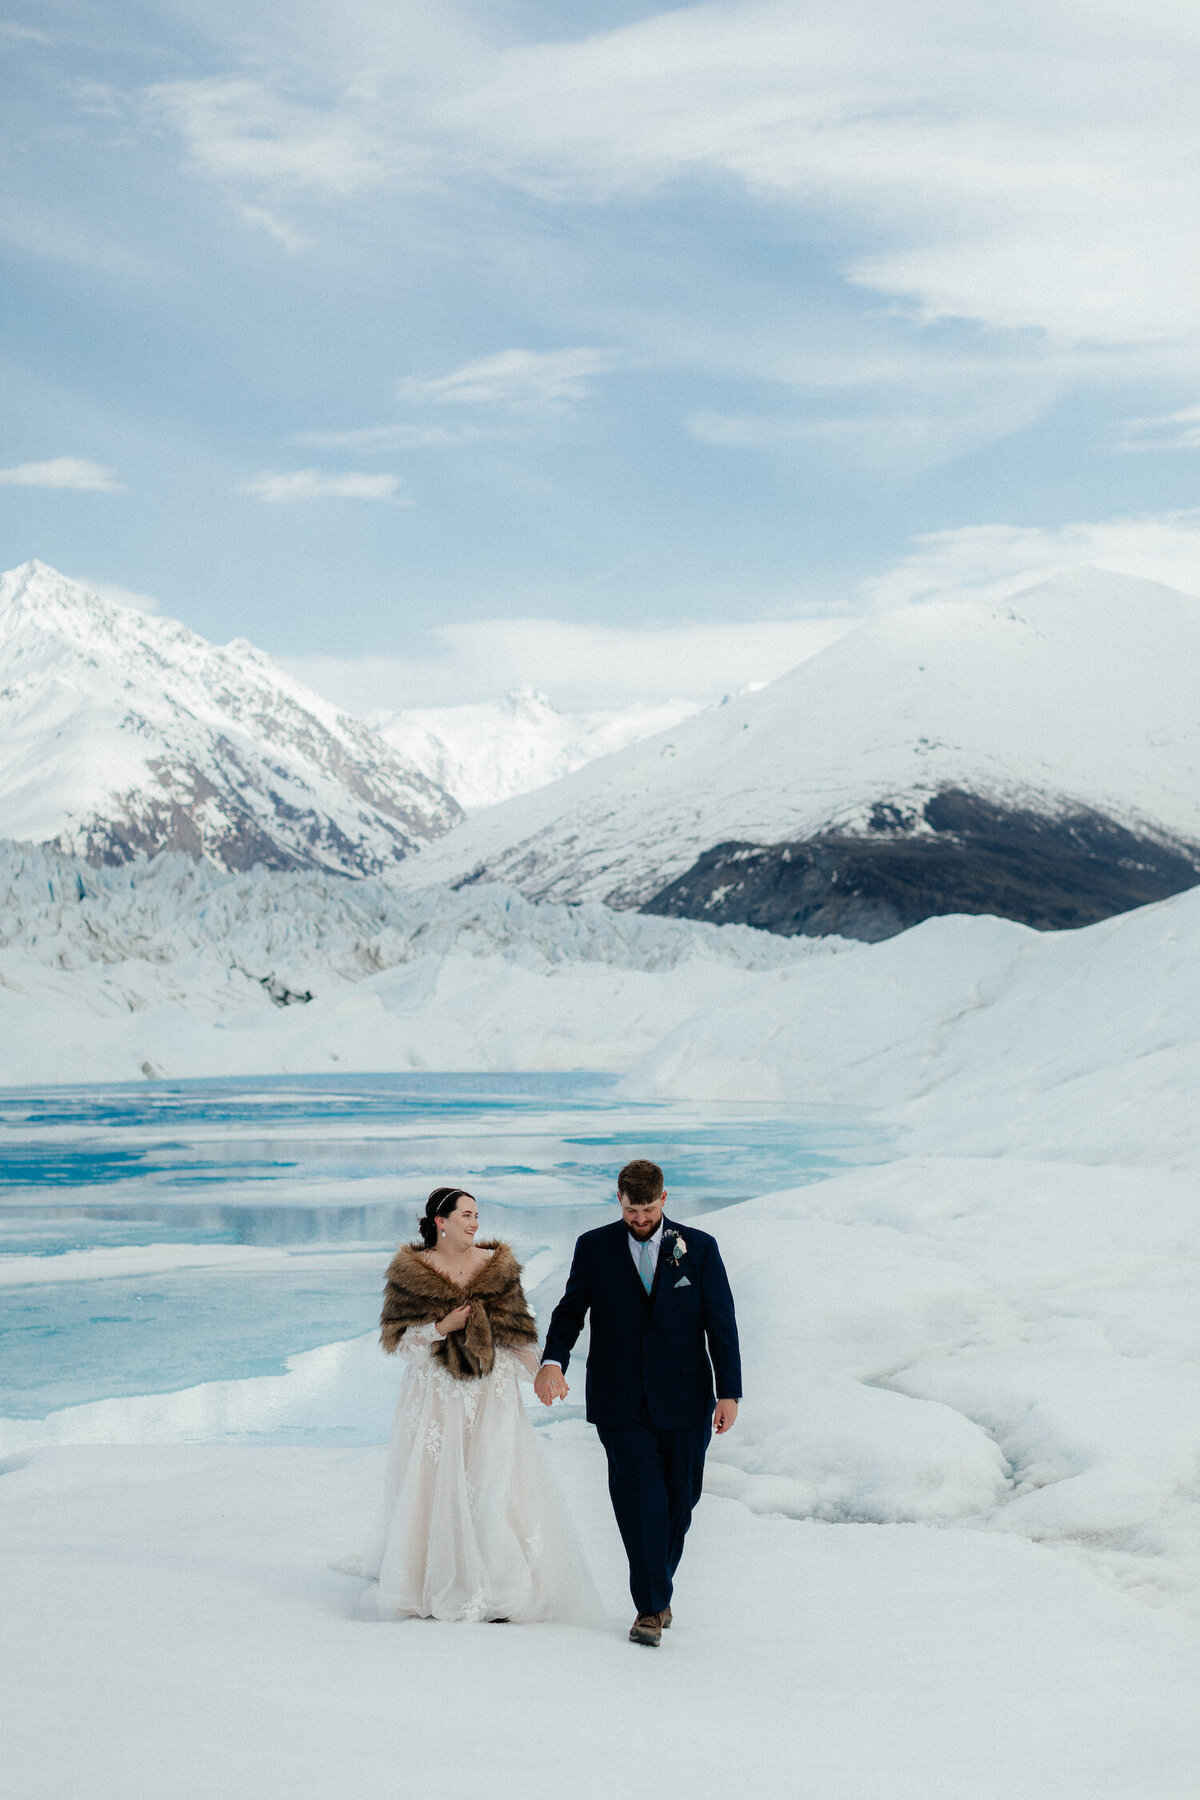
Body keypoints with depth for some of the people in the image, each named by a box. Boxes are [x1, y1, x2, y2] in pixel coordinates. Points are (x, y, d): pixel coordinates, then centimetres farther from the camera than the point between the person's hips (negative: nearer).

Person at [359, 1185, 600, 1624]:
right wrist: (442, 1327, -15)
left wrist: (541, 1375, 3)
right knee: (433, 1485, 2)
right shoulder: (410, 1272, -2)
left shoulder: (497, 1266, 3)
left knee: (495, 1484, -5)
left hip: (491, 1394, 1)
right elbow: (396, 1336, -1)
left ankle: (500, 1591, 0)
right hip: (435, 1396, -1)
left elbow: (516, 1329, 8)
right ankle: (431, 1588, 18)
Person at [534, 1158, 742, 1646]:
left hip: (684, 1401, 1)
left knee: (679, 1501, 6)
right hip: (621, 1401, -1)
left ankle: (658, 1590, 27)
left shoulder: (699, 1248, 3)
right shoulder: (594, 1248, 4)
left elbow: (721, 1322, 3)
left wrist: (729, 1392, -2)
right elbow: (571, 1309, 4)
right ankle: (651, 1607, -2)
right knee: (640, 1500, -9)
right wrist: (553, 1360, -16)